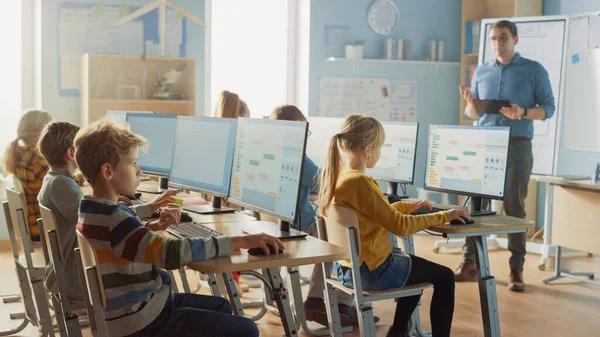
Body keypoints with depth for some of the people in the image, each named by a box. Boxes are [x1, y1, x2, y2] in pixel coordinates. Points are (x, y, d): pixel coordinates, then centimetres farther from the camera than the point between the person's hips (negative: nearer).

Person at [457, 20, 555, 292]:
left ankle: (516, 269, 4)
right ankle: (469, 262, 8)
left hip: (517, 146, -3)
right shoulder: (481, 72, 12)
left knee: (515, 207, -1)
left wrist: (523, 113, -20)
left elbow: (548, 107, -2)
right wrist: (471, 103, -11)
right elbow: (473, 115, 12)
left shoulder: (534, 71, 2)